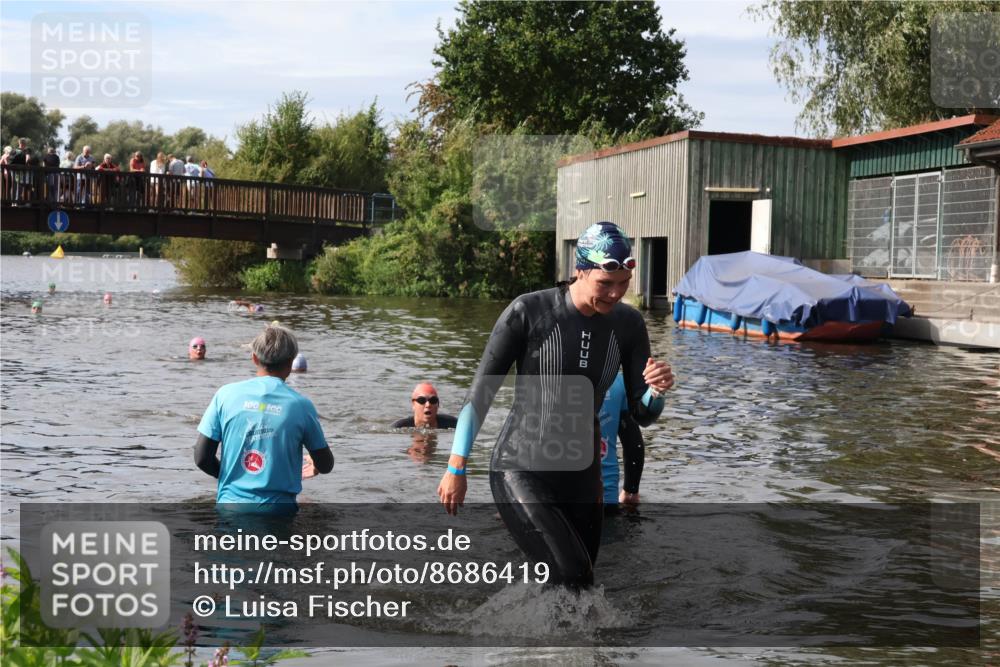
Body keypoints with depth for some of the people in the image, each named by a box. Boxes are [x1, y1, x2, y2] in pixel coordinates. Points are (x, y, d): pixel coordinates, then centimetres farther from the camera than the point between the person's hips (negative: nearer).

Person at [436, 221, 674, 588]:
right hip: (521, 472, -5)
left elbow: (642, 412, 5)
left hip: (581, 478, 5)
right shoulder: (528, 312, -14)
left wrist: (657, 389, -18)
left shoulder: (628, 324, 0)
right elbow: (481, 392, -8)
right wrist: (456, 469, -7)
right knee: (575, 579, -22)